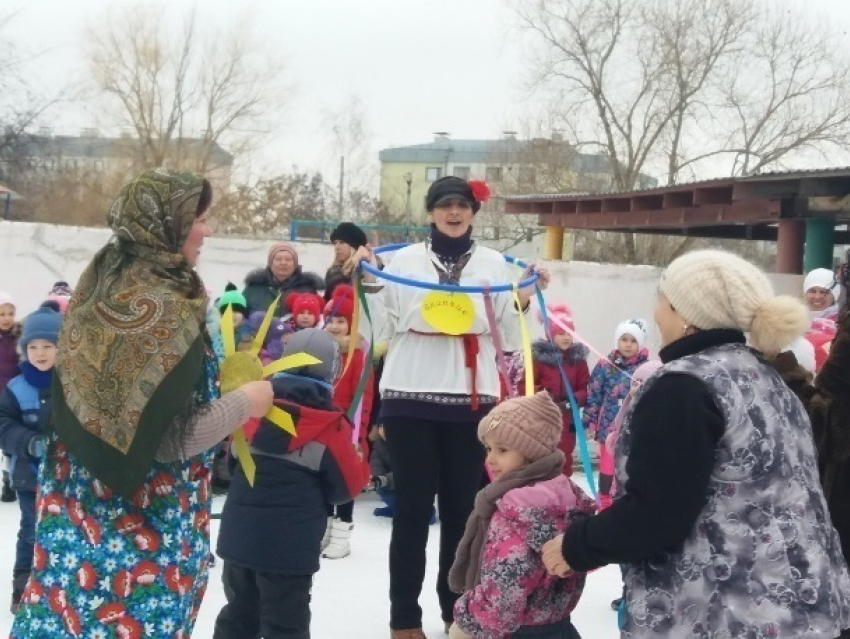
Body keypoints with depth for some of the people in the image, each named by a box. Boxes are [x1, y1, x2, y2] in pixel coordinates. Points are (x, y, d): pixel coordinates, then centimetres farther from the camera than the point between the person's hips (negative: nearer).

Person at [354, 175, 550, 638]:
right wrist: (370, 284, -4)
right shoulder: (405, 259, 5)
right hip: (411, 397, -1)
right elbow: (384, 331, 4)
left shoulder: (494, 263, 9)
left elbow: (506, 339, 11)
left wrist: (524, 301, -3)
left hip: (472, 399, 2)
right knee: (413, 506, 1)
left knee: (462, 506, 6)